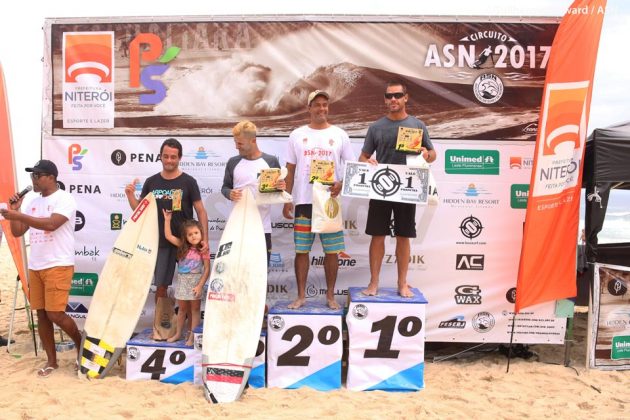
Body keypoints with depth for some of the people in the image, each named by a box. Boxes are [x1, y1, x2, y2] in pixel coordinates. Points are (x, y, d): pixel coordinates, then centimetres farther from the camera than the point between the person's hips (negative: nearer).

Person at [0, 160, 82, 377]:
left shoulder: (65, 199, -9)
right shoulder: (33, 203, 14)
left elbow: (50, 224, -25)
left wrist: (18, 215, -24)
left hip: (58, 266, -8)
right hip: (35, 267, 8)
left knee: (55, 314, -9)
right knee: (41, 314, 8)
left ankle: (82, 345, 15)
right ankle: (51, 361, 18)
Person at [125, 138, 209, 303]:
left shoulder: (188, 182, -3)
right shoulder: (151, 182, 5)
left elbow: (201, 211, -3)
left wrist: (205, 239, -11)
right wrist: (130, 195, -9)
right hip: (161, 242, 2)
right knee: (161, 285, 9)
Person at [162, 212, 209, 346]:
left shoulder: (203, 250, -10)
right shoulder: (183, 247, 0)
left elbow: (207, 269, -11)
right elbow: (168, 236, -4)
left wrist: (200, 285, -17)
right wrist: (167, 220, -7)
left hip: (195, 281, -4)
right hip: (182, 281, 4)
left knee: (195, 309, 4)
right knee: (182, 308, 17)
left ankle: (192, 336, 9)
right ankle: (178, 333, 29)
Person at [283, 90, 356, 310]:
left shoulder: (339, 134, 5)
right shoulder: (297, 135, 7)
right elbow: (290, 171, 9)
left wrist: (341, 184, -14)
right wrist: (287, 200, 2)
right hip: (304, 201, 1)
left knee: (332, 251, 3)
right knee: (301, 250, 4)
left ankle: (330, 295, 17)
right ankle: (301, 295, 16)